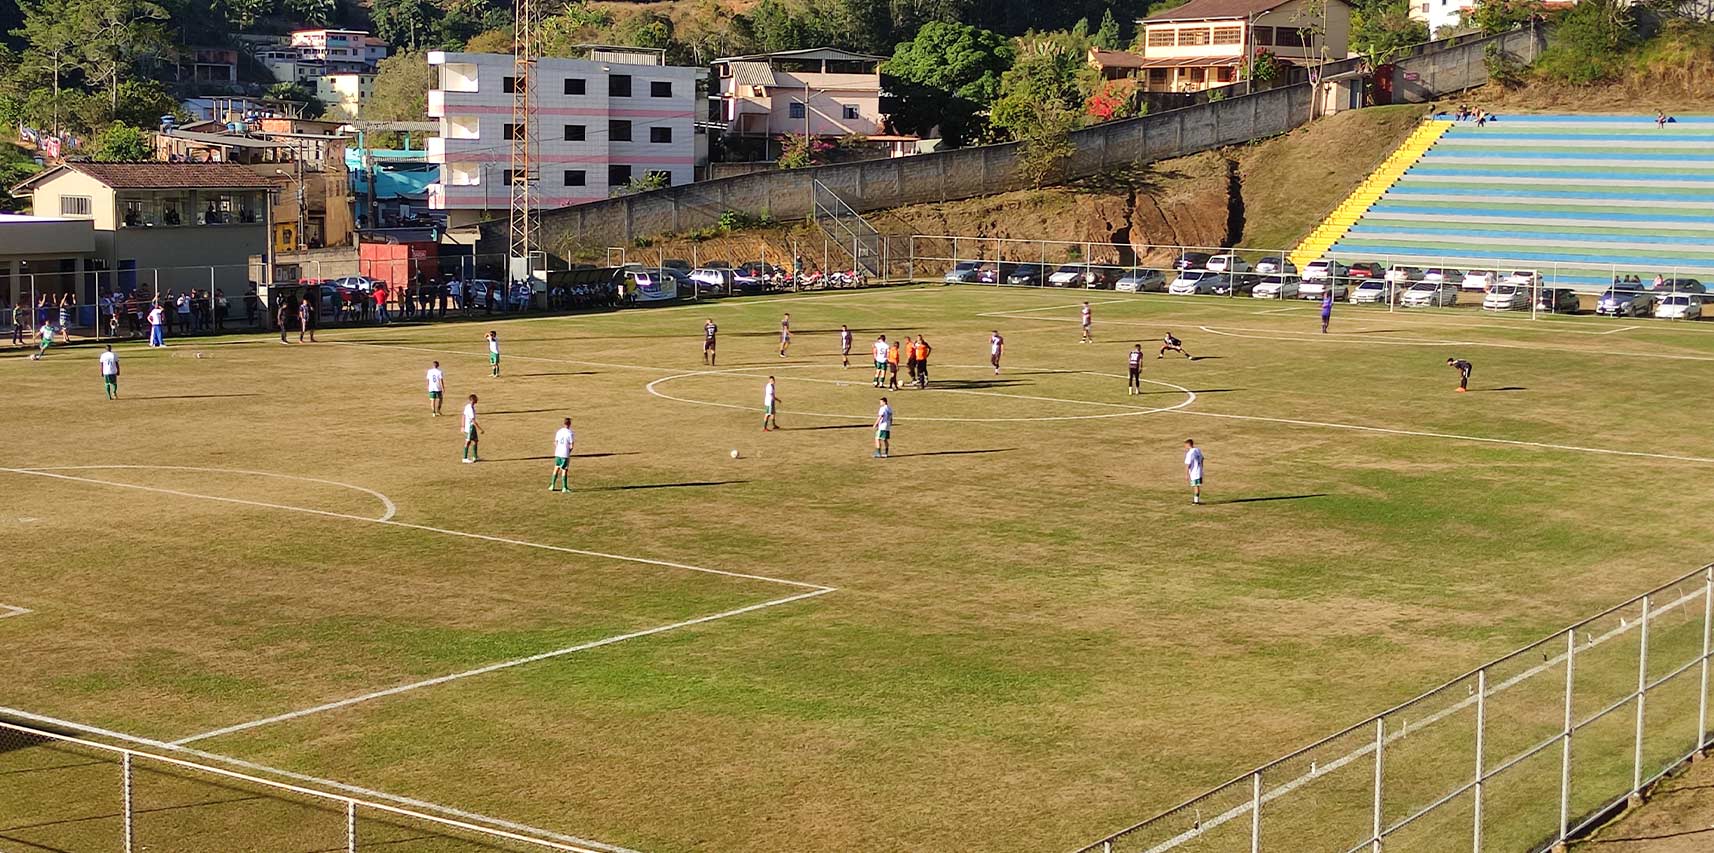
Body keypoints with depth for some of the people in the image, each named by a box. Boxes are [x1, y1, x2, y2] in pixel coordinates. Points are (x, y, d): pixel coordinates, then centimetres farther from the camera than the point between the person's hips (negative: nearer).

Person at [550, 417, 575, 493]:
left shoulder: (559, 432, 5)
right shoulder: (570, 433, -12)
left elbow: (555, 442, 11)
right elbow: (571, 445, -13)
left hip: (558, 453, 5)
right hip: (565, 454, -5)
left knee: (556, 469, 16)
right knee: (564, 470, 0)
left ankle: (552, 486, 19)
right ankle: (564, 488, 2)